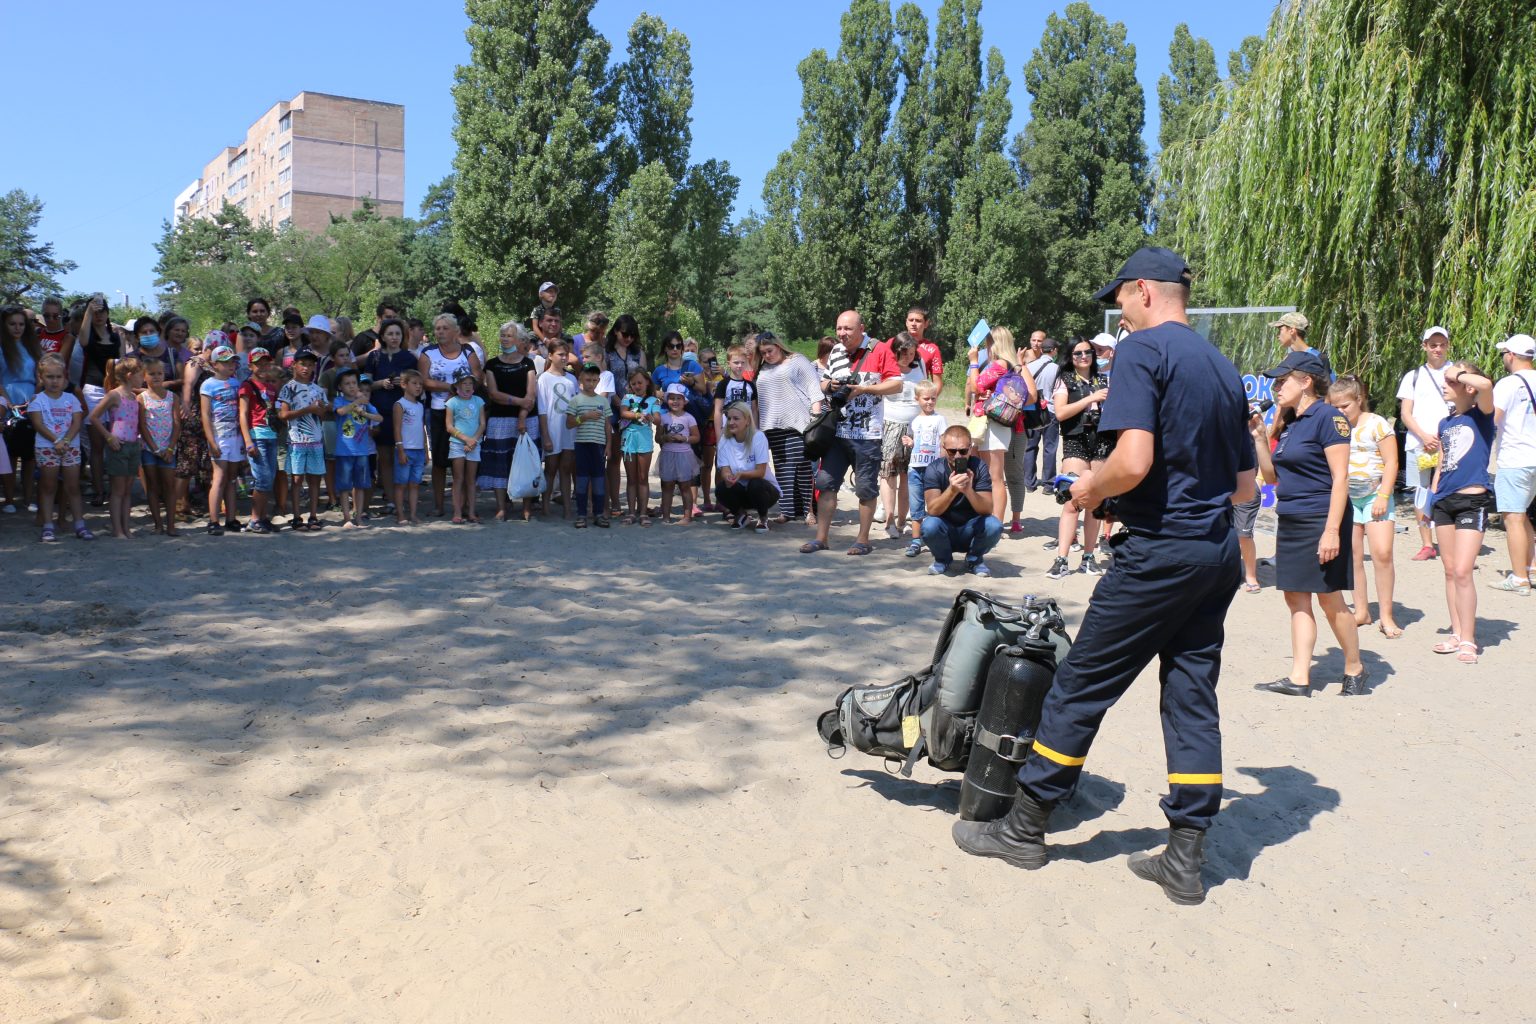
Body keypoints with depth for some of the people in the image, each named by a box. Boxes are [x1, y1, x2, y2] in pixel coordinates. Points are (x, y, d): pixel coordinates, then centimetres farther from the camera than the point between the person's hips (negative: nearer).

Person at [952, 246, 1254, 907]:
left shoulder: (1143, 349, -11)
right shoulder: (1224, 369, 13)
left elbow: (1133, 461, -23)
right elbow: (1245, 485, 15)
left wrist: (1091, 488, -4)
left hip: (1159, 549, -8)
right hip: (1219, 553, 8)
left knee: (1081, 684, 3)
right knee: (1193, 696, 10)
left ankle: (1024, 827, 15)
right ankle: (1186, 859, 15)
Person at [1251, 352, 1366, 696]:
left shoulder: (1327, 417, -11)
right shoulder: (1288, 423, 13)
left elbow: (1340, 478, -16)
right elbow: (1271, 477, 17)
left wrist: (1332, 530, -22)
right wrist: (1260, 437, 5)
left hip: (1321, 521, -8)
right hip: (1290, 522, 8)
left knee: (1330, 601, 0)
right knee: (1296, 598, 5)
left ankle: (1355, 669, 19)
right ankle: (1299, 678, 7)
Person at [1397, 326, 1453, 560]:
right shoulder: (1413, 376, 11)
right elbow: (1405, 413, 6)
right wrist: (1424, 436, -9)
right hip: (1418, 445, 2)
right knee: (1421, 493, 4)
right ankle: (1427, 544, 10)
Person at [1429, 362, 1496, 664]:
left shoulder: (1480, 415, -6)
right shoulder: (1445, 423, 13)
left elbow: (1486, 384, -27)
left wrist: (1459, 373, -11)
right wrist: (1432, 495, 13)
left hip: (1472, 501, -7)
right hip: (1444, 501, 7)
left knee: (1462, 572, -11)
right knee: (1450, 571, 9)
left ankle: (1468, 640, -3)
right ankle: (1457, 633, 17)